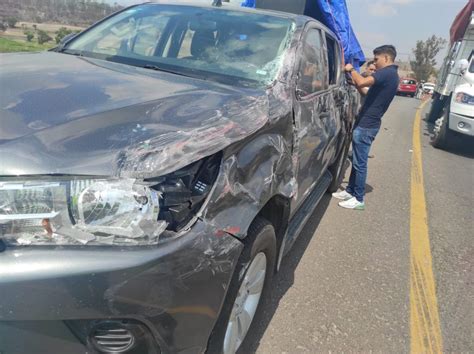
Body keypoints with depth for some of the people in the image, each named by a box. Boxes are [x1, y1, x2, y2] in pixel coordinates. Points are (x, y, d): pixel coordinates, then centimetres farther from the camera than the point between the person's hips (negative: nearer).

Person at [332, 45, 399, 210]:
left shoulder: (387, 72, -15)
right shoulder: (390, 75, 17)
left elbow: (362, 82, -30)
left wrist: (351, 70, -13)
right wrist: (355, 83, 12)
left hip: (366, 125, -10)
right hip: (367, 123, 10)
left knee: (360, 163, -3)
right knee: (356, 160, 16)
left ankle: (358, 199, 6)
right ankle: (350, 191, 26)